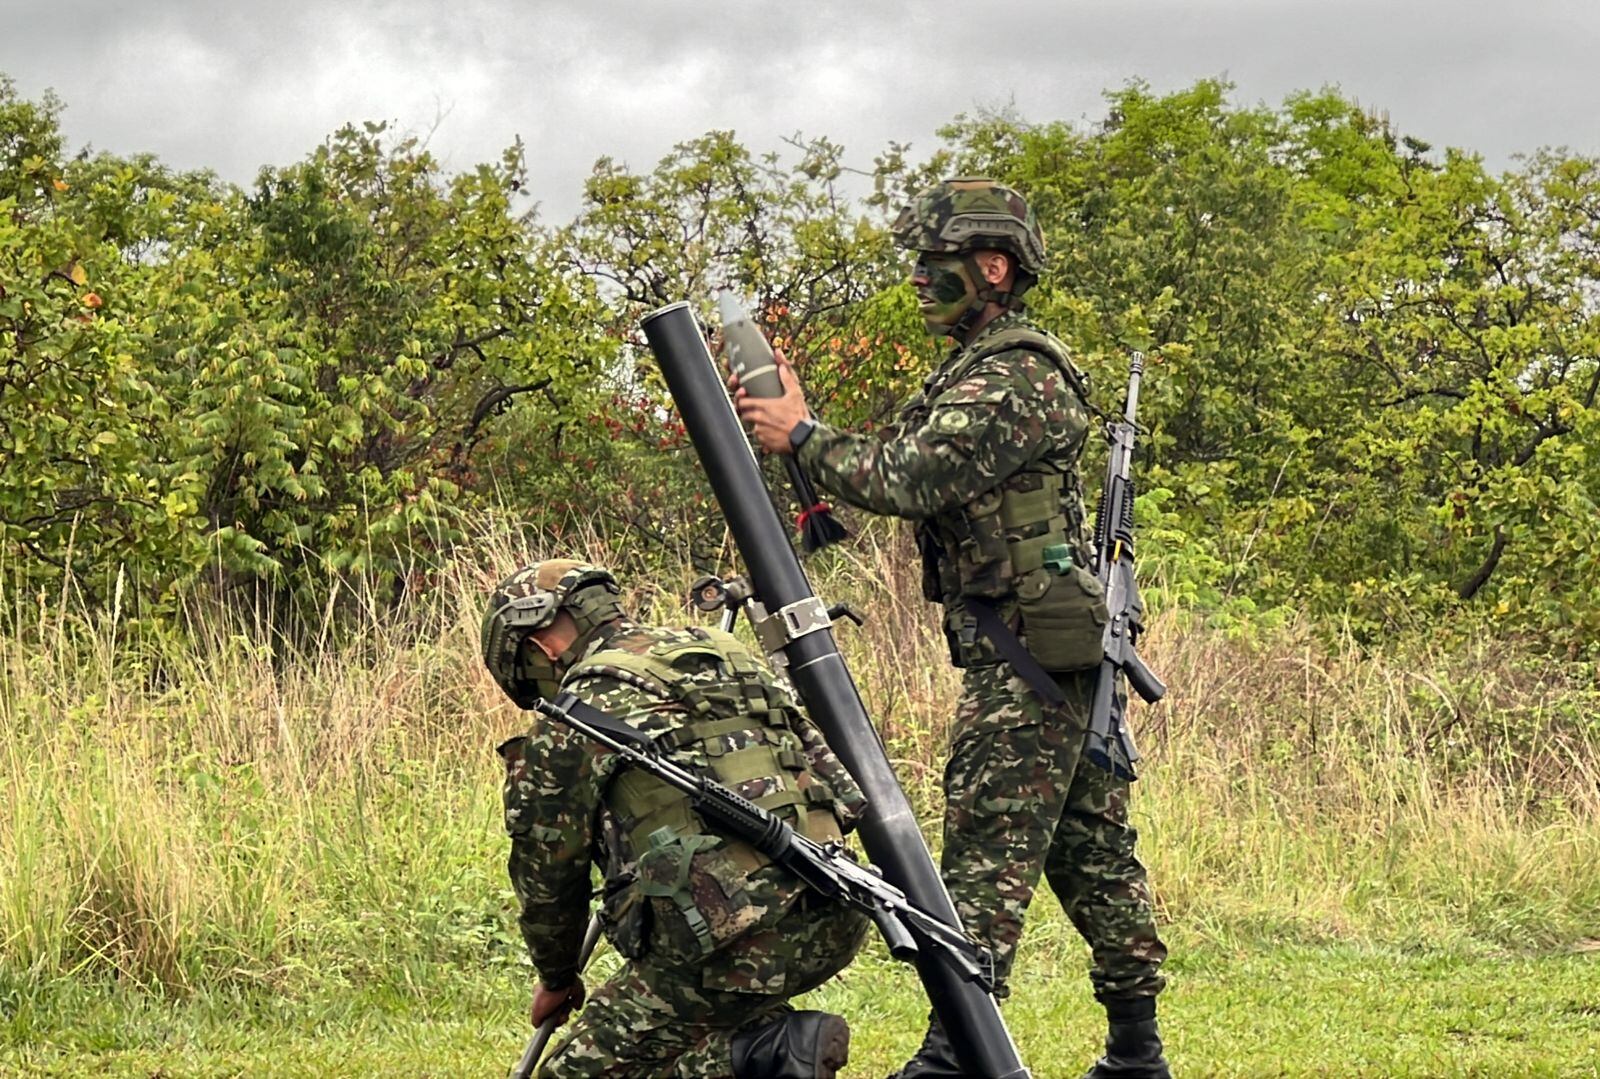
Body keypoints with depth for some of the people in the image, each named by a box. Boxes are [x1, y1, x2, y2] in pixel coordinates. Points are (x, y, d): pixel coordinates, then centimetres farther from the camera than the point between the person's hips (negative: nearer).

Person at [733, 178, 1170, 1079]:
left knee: (990, 849, -10)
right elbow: (916, 476, 17)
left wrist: (801, 436, -10)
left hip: (1022, 651, -10)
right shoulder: (985, 369, 19)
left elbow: (907, 480, -22)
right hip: (1063, 649, 10)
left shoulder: (1012, 378, -15)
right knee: (1091, 848, 11)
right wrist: (796, 424, 7)